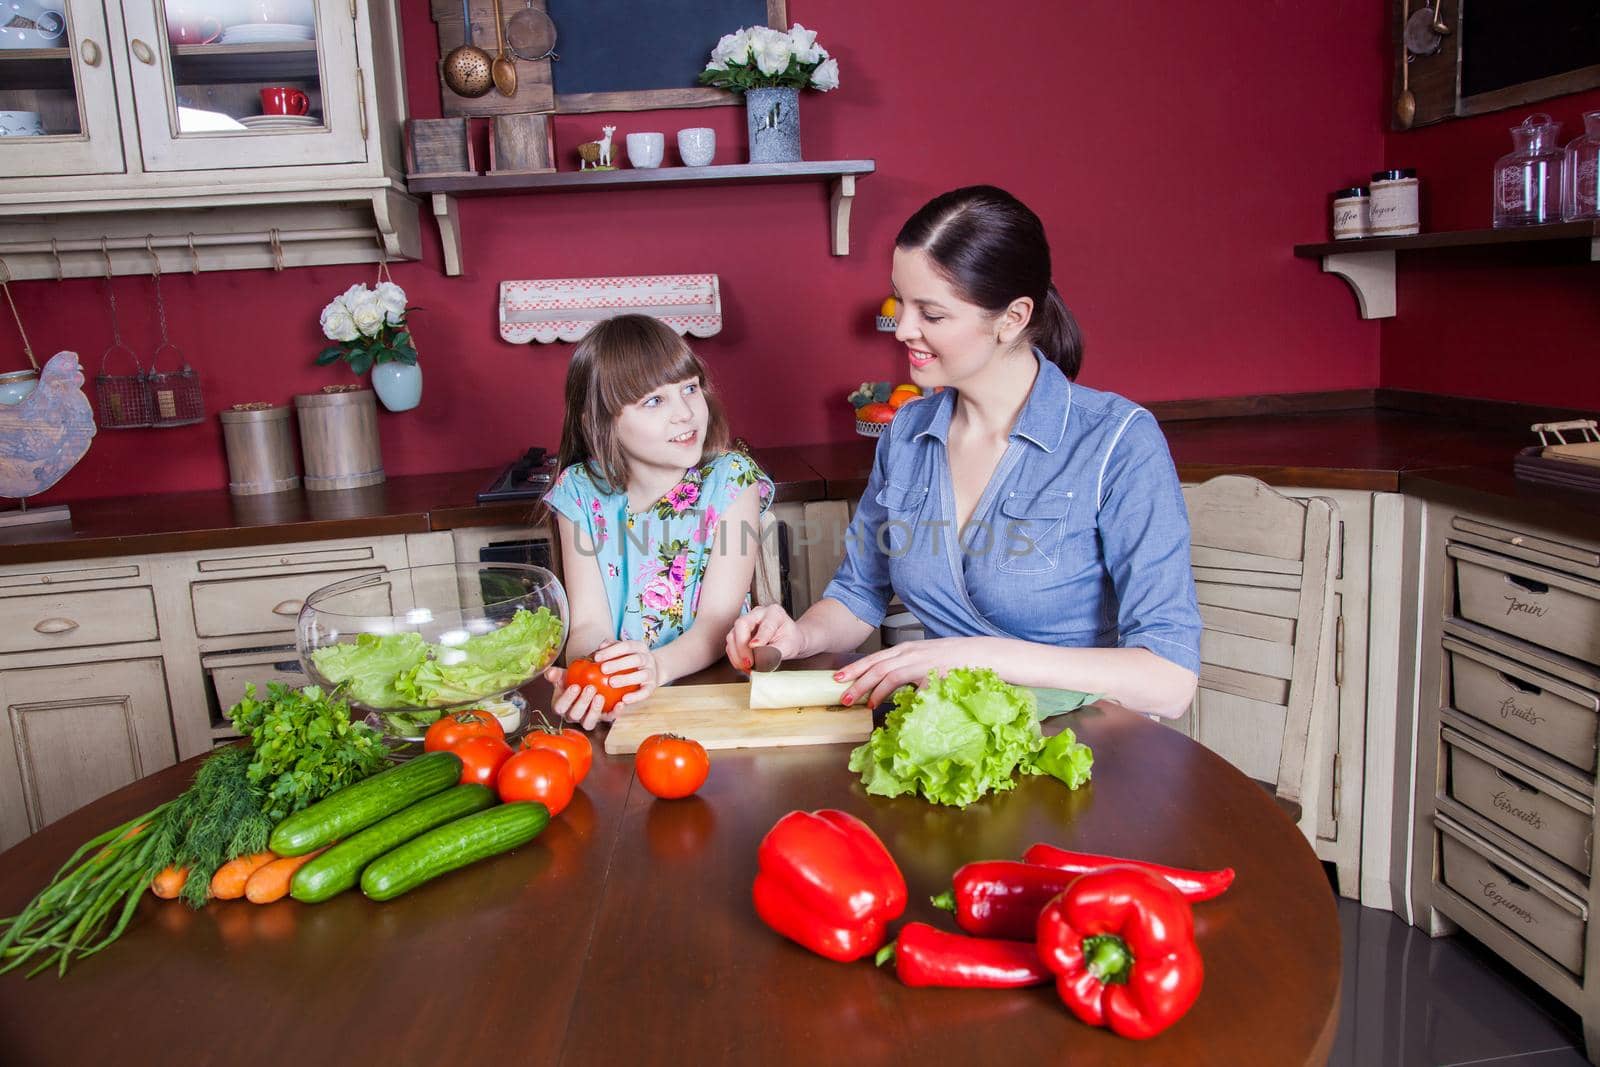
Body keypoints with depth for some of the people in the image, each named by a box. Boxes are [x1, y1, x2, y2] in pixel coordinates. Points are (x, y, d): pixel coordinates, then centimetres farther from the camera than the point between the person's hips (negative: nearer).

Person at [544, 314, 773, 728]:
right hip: (616, 703, 1)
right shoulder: (579, 492, -1)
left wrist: (658, 666, -32)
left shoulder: (731, 480, -6)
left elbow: (718, 620, -12)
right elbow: (589, 622, -6)